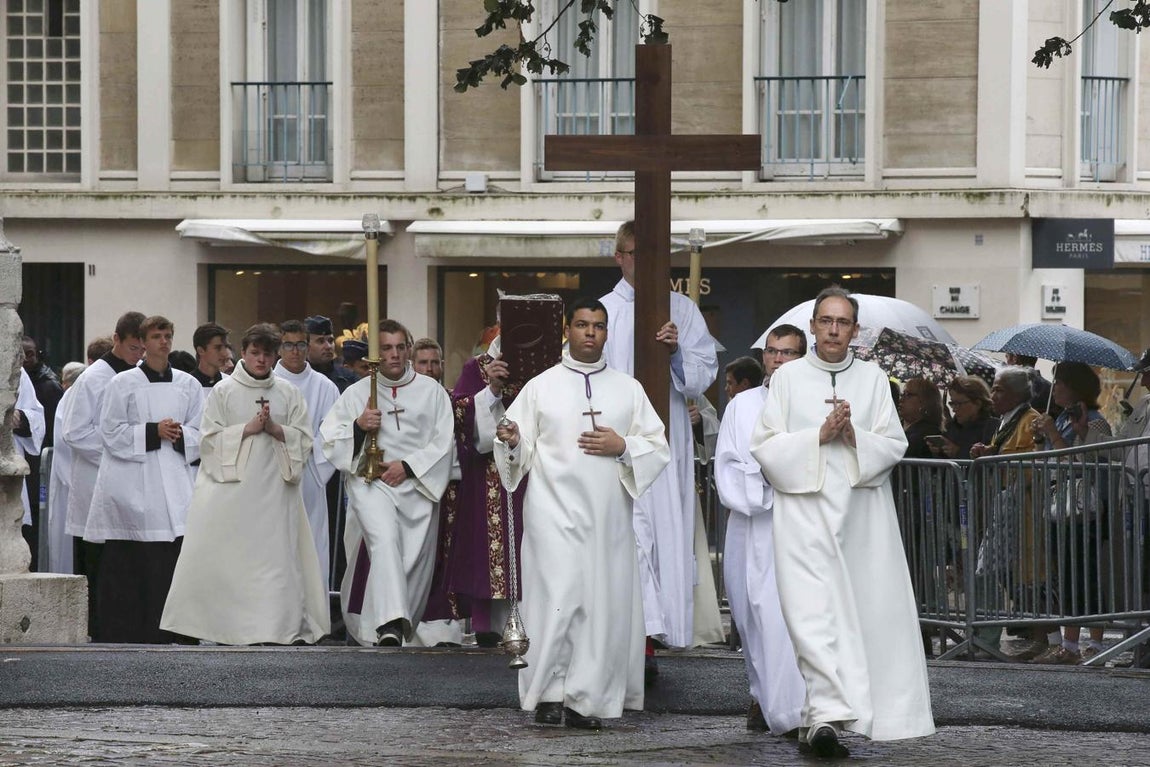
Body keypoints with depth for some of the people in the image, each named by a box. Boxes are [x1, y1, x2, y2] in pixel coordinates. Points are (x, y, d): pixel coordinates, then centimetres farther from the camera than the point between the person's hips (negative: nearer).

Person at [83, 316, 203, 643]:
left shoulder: (188, 385, 14)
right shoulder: (123, 383, 4)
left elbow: (200, 432, 13)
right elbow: (111, 431, -1)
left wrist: (179, 434, -7)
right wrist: (153, 431, -11)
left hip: (173, 479, 3)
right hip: (131, 483, -3)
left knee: (171, 554, -7)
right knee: (124, 562, -7)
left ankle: (160, 633, -2)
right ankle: (116, 633, -2)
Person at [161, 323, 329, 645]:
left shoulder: (288, 393, 11)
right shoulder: (223, 391, 5)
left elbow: (304, 440, 7)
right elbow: (209, 438, -1)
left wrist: (275, 429, -10)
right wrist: (248, 429, -10)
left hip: (274, 488, 2)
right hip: (231, 486, -2)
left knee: (274, 555, -4)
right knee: (228, 557, -5)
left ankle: (275, 625, -2)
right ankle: (226, 625, 0)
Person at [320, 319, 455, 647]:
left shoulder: (432, 391, 10)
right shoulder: (358, 392, 11)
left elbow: (442, 443, 4)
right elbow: (329, 438, 9)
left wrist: (407, 466, -9)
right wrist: (358, 426, -10)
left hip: (418, 486, 2)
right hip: (371, 482, -2)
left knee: (416, 558, 1)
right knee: (385, 537, -26)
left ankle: (404, 630, 15)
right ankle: (390, 622, -41)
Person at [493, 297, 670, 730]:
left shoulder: (628, 389, 14)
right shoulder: (540, 387, 9)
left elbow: (659, 449, 10)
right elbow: (519, 450, 4)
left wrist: (622, 447, -7)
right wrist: (511, 441, -18)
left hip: (608, 515, 2)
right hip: (555, 511, -2)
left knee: (603, 602, -2)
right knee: (556, 598, -10)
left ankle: (584, 699, 3)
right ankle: (549, 693, -3)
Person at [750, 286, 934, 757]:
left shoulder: (873, 379, 10)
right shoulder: (787, 378, 5)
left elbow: (894, 446, 5)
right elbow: (764, 446, 0)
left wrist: (854, 435, -13)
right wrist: (819, 435, -12)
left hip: (863, 514, 3)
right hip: (806, 511, -2)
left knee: (869, 610, 1)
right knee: (814, 611, -14)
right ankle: (827, 714, -23)